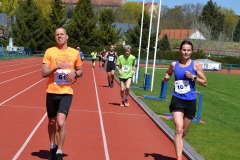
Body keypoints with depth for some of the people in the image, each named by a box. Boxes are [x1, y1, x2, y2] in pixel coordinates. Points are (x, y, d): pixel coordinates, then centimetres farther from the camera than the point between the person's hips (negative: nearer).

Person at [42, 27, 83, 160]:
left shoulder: (75, 53, 4)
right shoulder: (49, 51, 0)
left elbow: (80, 71, 16)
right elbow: (44, 73, -5)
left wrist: (75, 74, -7)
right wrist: (57, 66, -20)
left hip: (66, 92, -1)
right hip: (52, 91, 1)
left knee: (61, 122, -15)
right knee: (52, 122, 15)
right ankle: (52, 146, 40)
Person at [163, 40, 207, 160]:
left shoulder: (195, 65, -3)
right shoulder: (174, 64, 2)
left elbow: (205, 83, -1)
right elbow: (168, 74, 23)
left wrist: (193, 77, -16)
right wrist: (166, 77, 0)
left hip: (190, 101, 0)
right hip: (177, 100, 0)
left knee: (184, 131, 15)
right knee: (179, 129, -16)